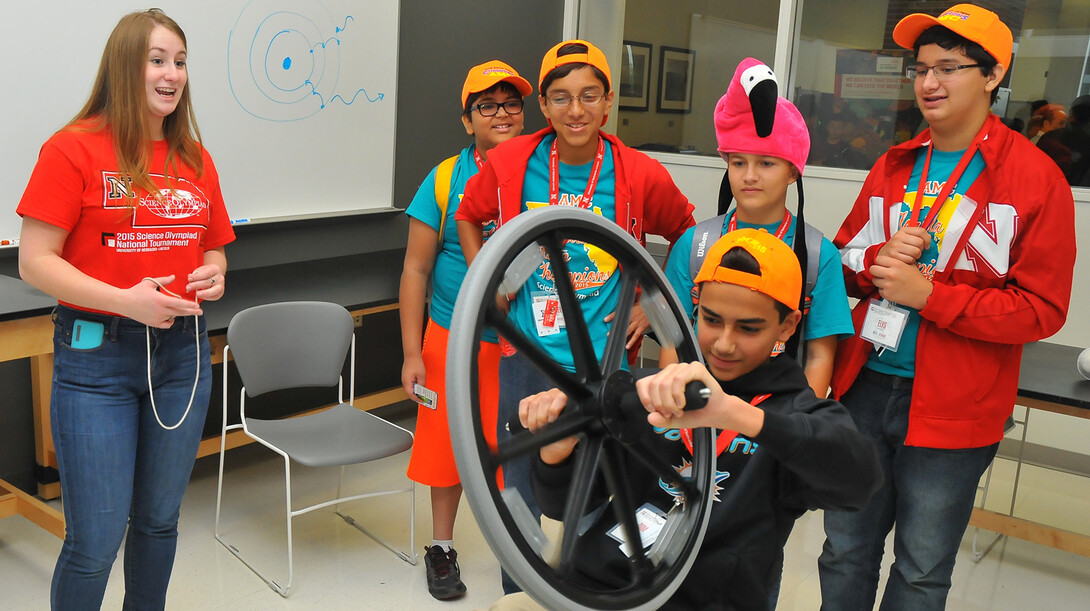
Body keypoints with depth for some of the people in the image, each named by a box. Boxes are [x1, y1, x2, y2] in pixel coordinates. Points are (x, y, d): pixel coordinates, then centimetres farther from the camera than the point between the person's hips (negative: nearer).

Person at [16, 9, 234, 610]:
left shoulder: (195, 159, 8)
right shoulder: (75, 148, -7)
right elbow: (34, 261, -9)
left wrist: (213, 276, -4)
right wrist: (125, 300, -21)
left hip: (183, 352, 5)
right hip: (97, 357, -5)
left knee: (159, 519, 16)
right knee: (95, 540, 0)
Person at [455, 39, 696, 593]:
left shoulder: (641, 176, -8)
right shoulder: (511, 164, -4)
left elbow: (688, 236, 10)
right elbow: (468, 218, 16)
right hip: (527, 357, 1)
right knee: (521, 502, 13)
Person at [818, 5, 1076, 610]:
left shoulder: (1036, 178, -8)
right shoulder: (892, 167, 8)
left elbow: (1042, 309, -12)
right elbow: (841, 258, 13)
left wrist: (928, 294, -20)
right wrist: (875, 262, -10)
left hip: (953, 407, -4)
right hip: (865, 385, 4)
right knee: (845, 552, 16)